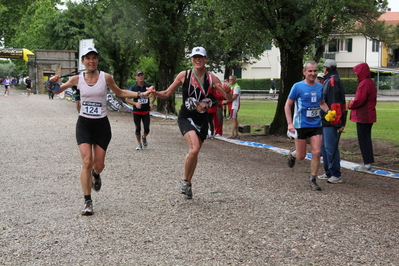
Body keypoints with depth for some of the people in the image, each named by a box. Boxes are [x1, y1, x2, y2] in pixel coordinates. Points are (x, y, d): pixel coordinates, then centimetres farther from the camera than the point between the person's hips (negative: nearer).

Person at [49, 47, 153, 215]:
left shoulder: (106, 77, -4)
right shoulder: (77, 79, -2)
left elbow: (120, 93, 12)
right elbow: (57, 91, 11)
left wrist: (141, 95, 4)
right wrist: (54, 83, -12)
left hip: (102, 124, 0)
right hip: (84, 124, 0)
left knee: (98, 165, 4)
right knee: (87, 161, -13)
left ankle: (95, 175, 44)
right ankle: (87, 202, -4)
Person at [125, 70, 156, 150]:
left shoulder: (149, 86, -2)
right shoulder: (133, 88, -7)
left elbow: (154, 95, 14)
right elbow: (127, 99, -5)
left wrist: (152, 102, -4)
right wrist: (135, 103, -21)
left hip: (146, 111, 1)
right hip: (136, 111, -1)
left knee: (147, 129, -2)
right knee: (138, 129, 3)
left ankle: (144, 138, 31)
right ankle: (139, 144, 22)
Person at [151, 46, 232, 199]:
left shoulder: (211, 78, -2)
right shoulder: (184, 75, -4)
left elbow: (229, 98, -2)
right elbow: (167, 94, 3)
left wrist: (227, 91, -24)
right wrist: (155, 93, -17)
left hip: (202, 119, 3)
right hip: (186, 117, -3)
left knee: (195, 152, 9)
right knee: (194, 148, -23)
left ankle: (188, 183, 31)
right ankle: (184, 180, 0)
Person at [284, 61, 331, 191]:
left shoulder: (319, 86, 6)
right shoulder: (298, 86, -8)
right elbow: (287, 105, -5)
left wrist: (329, 112, 2)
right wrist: (290, 123, -14)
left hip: (316, 125, 4)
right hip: (301, 125, -3)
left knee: (317, 153, -5)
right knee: (301, 156, 5)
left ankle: (312, 180, 9)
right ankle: (292, 154, 42)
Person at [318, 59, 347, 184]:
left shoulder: (333, 82, -16)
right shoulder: (328, 81, 17)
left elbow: (335, 103, -22)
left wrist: (339, 123, -25)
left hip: (331, 122, -11)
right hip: (325, 121, 11)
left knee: (330, 147, -8)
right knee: (324, 146, 16)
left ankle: (336, 175, -1)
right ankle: (328, 172, 24)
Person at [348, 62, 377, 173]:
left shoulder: (364, 84, -18)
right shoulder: (371, 83, 14)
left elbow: (359, 100, -24)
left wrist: (350, 105, -4)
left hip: (362, 117, -10)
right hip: (369, 116, 10)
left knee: (363, 140, -5)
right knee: (367, 139, 16)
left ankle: (367, 165, -2)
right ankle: (368, 162, 23)